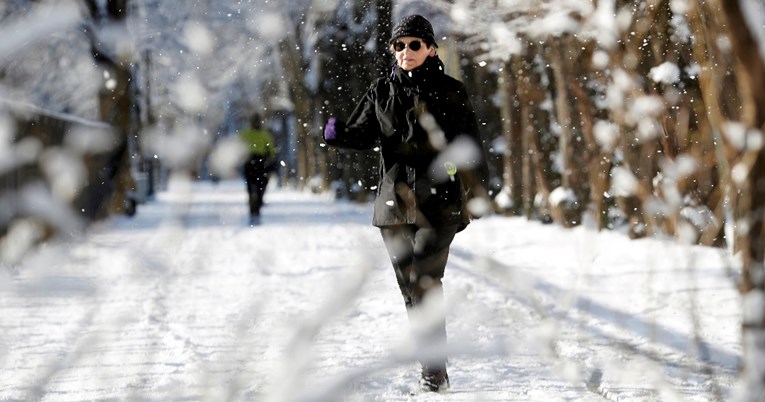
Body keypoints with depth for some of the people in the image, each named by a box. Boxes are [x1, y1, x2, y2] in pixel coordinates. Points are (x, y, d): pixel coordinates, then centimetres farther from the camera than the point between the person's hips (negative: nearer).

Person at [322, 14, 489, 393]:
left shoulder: (449, 92, 0)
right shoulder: (382, 91, 9)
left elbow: (470, 148, 4)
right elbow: (365, 134, 14)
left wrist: (478, 196, 2)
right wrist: (339, 134, -8)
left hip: (437, 203, -4)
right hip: (393, 202, 4)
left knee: (426, 284, -14)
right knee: (410, 289, 8)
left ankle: (435, 372, -10)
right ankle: (430, 362, 19)